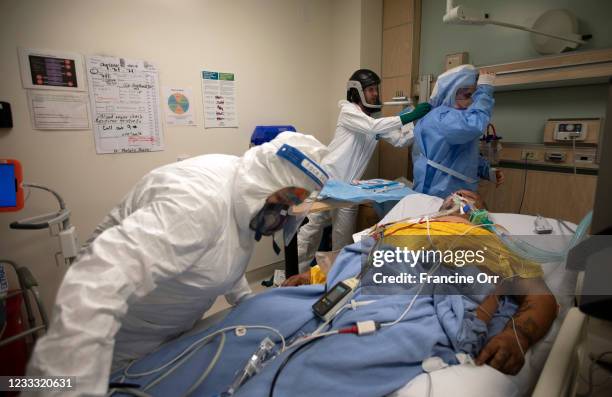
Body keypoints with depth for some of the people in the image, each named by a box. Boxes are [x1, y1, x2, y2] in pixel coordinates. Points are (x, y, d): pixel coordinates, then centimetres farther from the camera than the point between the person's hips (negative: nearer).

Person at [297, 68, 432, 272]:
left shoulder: (377, 120, 14)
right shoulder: (348, 111, -6)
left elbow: (400, 140, 6)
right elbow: (372, 127, -23)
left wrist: (420, 122, -7)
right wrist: (410, 116, -22)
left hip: (349, 186, 6)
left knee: (343, 239, 9)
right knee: (311, 228, 1)